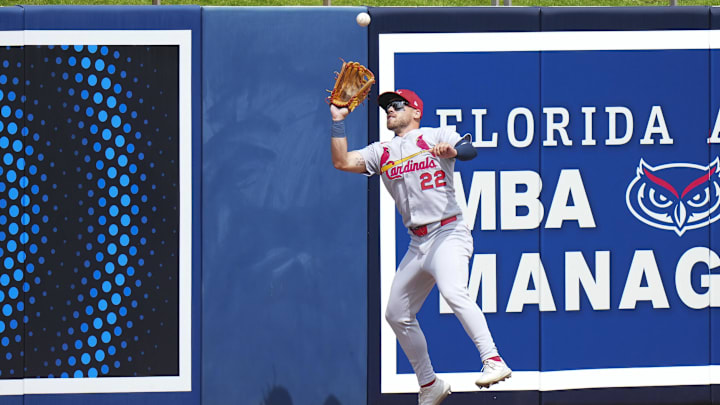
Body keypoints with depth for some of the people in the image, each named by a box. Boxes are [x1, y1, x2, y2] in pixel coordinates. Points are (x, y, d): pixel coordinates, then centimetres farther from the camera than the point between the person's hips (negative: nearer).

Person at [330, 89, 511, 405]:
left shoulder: (436, 136, 2)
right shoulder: (381, 152, 17)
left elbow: (469, 150, -16)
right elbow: (341, 162, 7)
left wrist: (451, 150, -38)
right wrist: (338, 119, 6)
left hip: (448, 234, -7)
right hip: (417, 245, 7)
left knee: (453, 292, -32)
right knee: (397, 314, 9)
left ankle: (493, 361, -40)